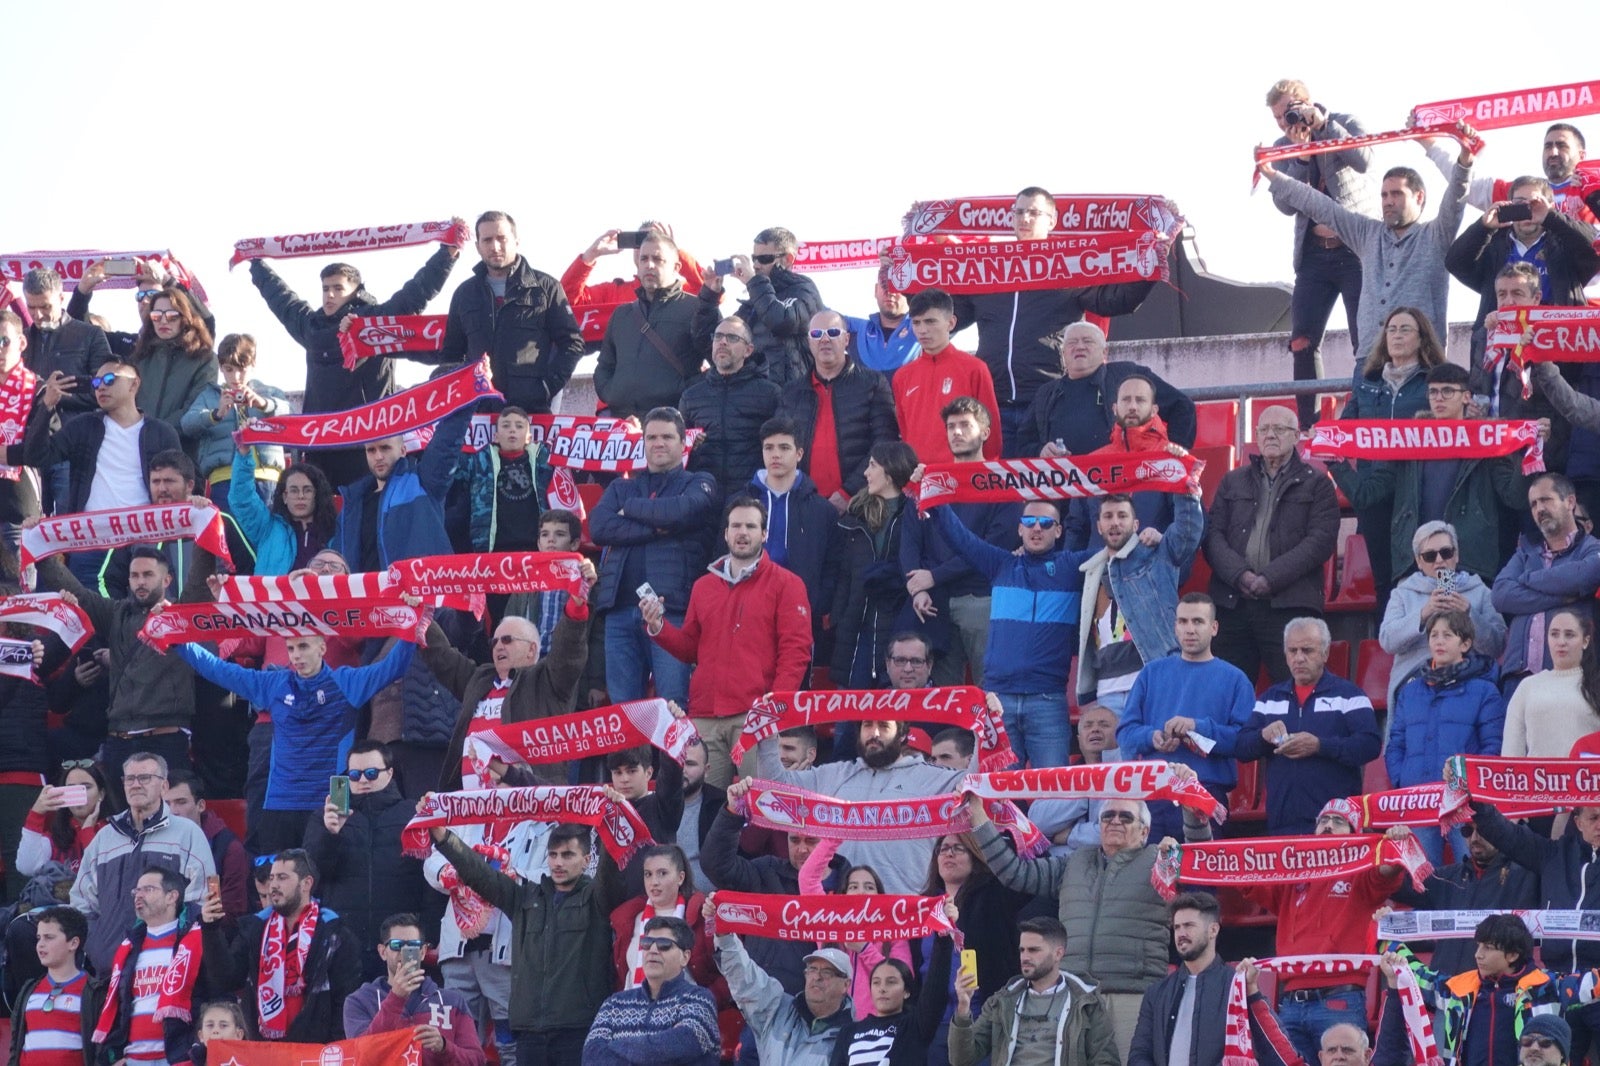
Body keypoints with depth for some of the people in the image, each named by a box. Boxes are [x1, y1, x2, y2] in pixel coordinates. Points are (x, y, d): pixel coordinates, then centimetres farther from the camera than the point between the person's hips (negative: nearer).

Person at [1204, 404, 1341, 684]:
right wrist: (1240, 575, -10)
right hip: (1232, 603, 3)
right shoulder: (1233, 481, 19)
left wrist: (1271, 578, -13)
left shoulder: (1315, 484, 9)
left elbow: (1321, 540, -3)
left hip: (1290, 605, -3)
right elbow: (1213, 535, 9)